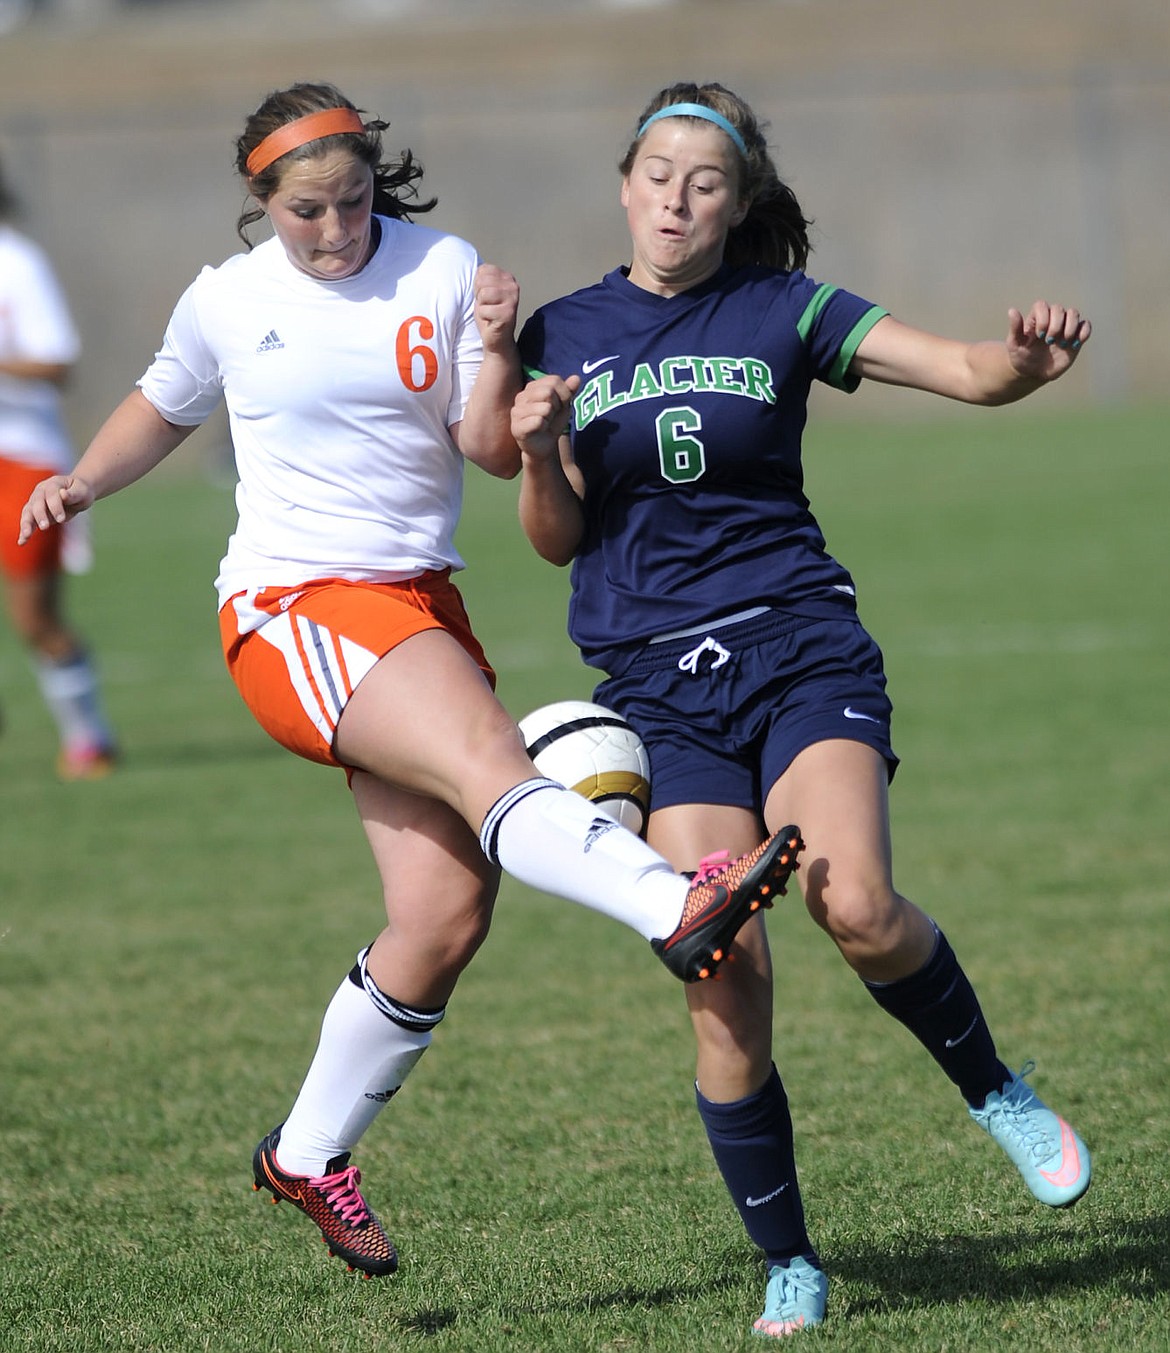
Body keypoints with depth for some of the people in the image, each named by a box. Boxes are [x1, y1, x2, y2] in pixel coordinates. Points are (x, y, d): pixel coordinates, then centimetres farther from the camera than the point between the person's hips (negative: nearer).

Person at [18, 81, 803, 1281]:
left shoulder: (443, 271, 3)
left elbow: (494, 453, 0)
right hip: (287, 609, -3)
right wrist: (83, 482, 8)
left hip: (417, 607, 3)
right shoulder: (226, 301, 4)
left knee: (446, 919, -3)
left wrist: (496, 350, -17)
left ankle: (308, 1154, 14)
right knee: (489, 759, -30)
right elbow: (162, 408, 24)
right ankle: (676, 908, -52)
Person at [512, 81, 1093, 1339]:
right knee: (726, 978, -9)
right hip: (658, 687, 1)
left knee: (855, 908, -25)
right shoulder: (563, 335, 8)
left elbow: (969, 372, -7)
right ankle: (787, 1264, 6)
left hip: (801, 653, -1)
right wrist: (539, 450, -11)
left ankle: (994, 1090, 3)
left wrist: (1030, 357, -29)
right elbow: (556, 539, 9)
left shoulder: (783, 314, 2)